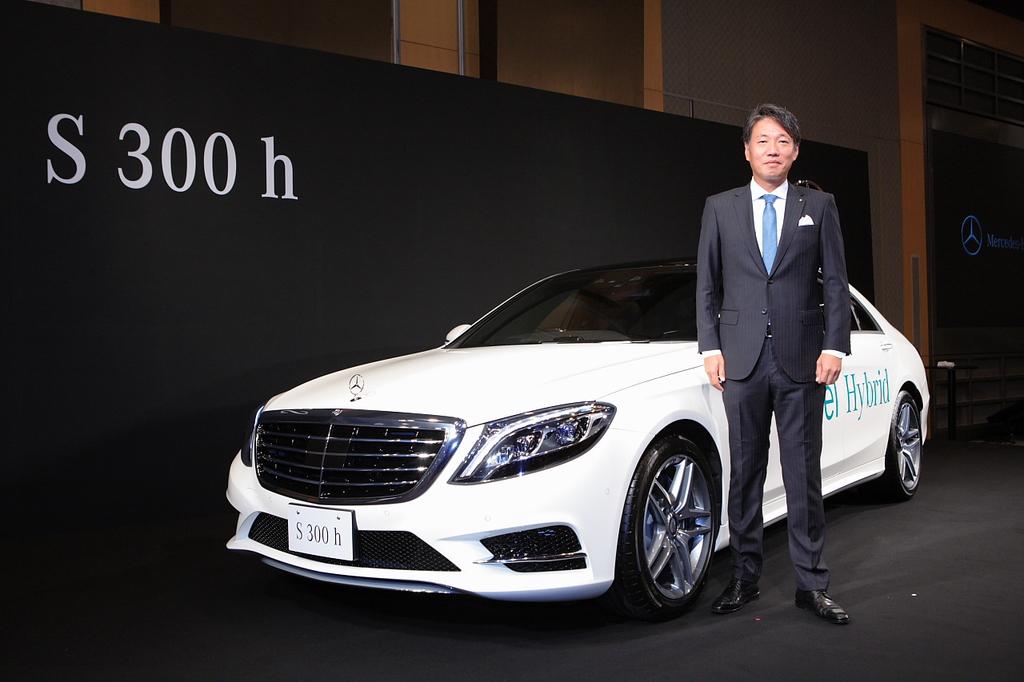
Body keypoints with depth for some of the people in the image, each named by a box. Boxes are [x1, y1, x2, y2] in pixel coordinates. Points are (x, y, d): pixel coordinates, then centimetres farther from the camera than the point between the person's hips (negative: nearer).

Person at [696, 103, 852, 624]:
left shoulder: (819, 206, 9)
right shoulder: (720, 208, 9)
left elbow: (836, 282, 6)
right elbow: (707, 285, 8)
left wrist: (835, 346, -5)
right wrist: (710, 347, -1)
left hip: (802, 360, 0)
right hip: (742, 360, 1)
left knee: (804, 473, 3)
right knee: (745, 471, 7)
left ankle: (811, 583, 12)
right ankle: (745, 577, 17)